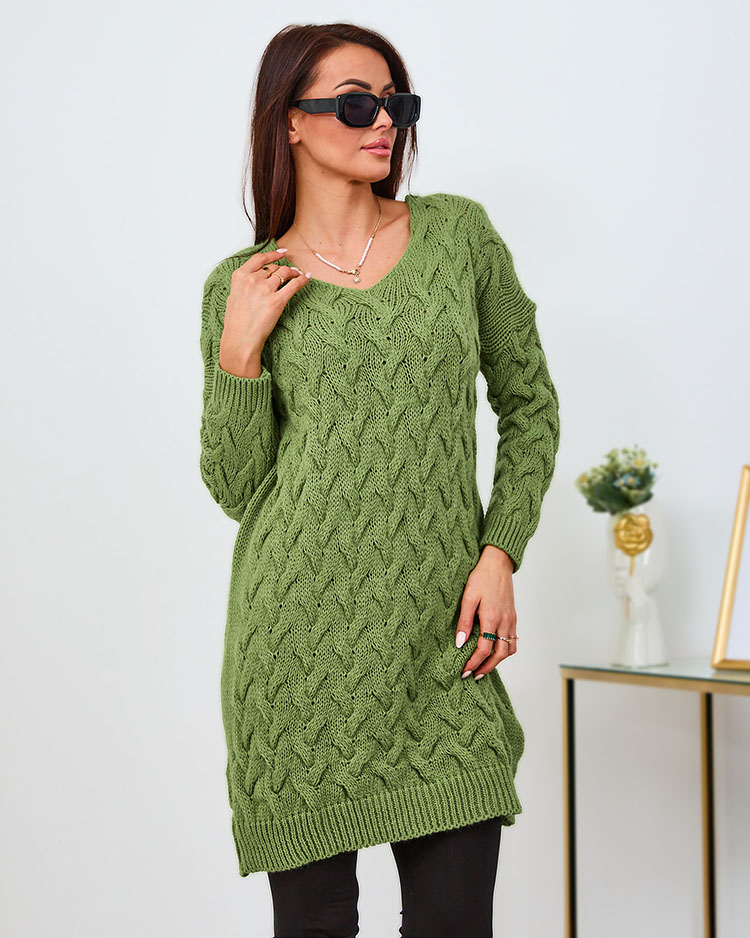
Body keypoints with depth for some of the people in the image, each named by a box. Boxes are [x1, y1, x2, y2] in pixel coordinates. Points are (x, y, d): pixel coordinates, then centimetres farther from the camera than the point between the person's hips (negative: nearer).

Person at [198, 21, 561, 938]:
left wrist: (499, 554, 0)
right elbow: (235, 487, 4)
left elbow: (529, 403, 12)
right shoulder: (241, 286, 4)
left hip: (439, 629, 1)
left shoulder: (459, 234, 6)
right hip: (300, 630, -1)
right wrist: (238, 352, -9)